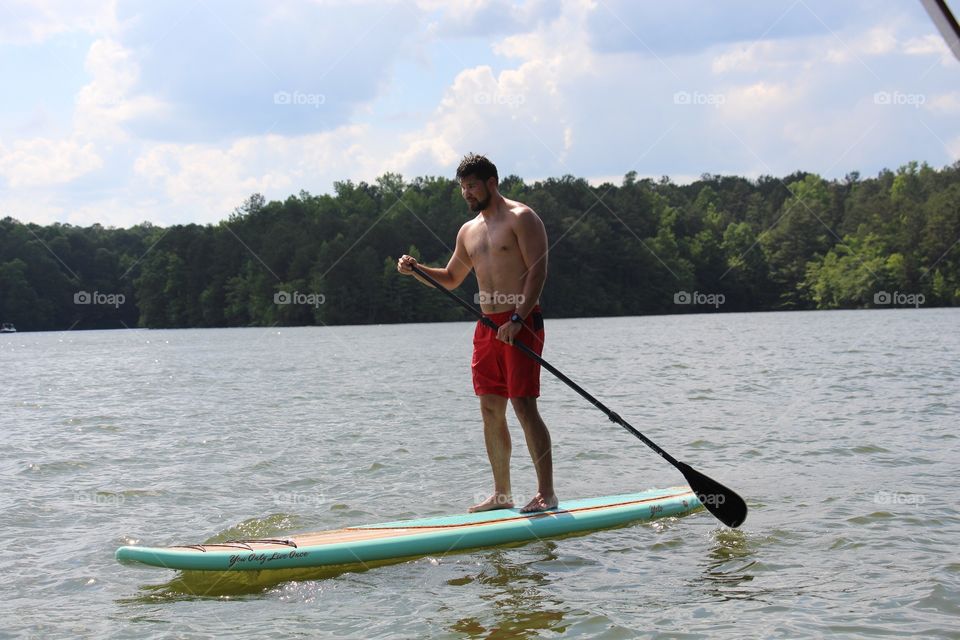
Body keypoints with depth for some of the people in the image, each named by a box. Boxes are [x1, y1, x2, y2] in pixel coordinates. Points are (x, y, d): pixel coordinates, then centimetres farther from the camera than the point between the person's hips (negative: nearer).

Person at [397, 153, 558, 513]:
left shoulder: (520, 218, -4)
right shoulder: (469, 231, 18)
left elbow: (538, 271, -12)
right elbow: (451, 279, 28)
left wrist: (517, 320, -21)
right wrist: (417, 270, 9)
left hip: (521, 324, -8)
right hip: (488, 326, 8)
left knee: (524, 406, -13)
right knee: (490, 410, 7)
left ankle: (546, 494, -9)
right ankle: (501, 494, 14)